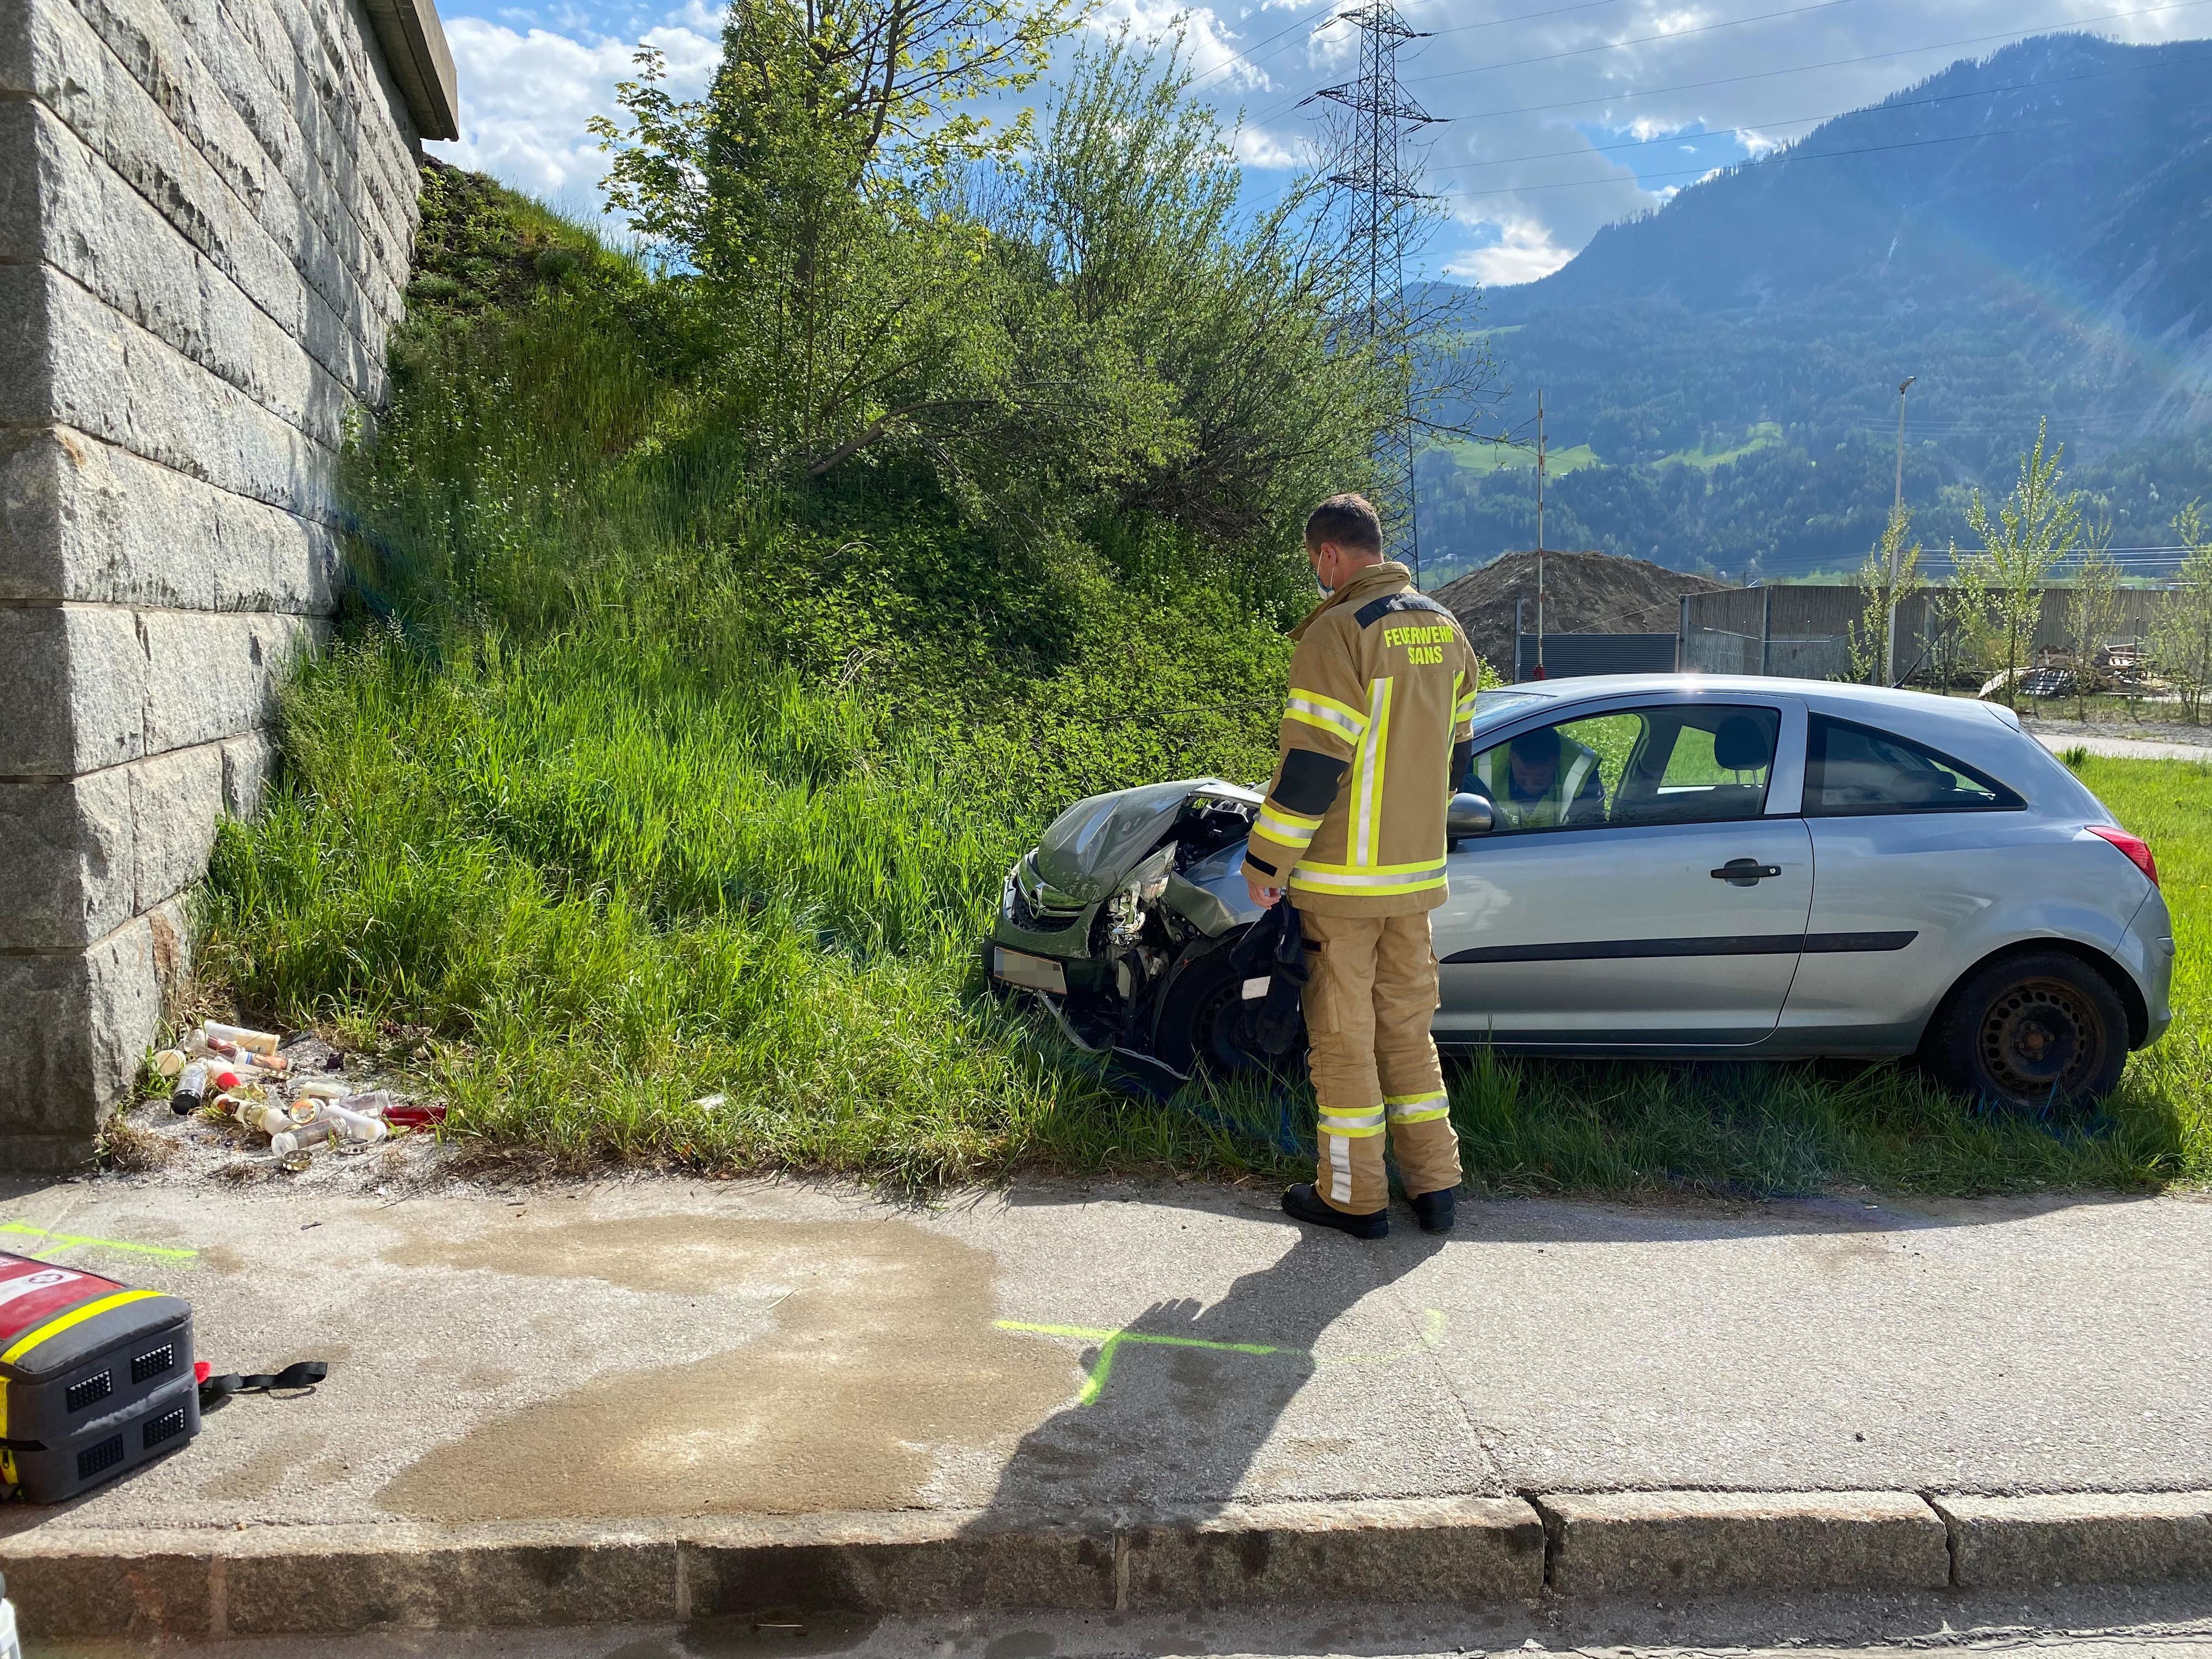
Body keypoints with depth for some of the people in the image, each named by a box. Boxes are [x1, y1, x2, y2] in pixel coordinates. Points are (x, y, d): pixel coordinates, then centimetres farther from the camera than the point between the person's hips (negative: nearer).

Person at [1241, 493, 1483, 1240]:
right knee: (1408, 1025, 16)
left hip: (1343, 878, -7)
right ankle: (1434, 1185, 21)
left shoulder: (1340, 631, -16)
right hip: (1417, 873, 8)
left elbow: (1311, 765, -19)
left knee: (1344, 1036, 4)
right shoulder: (1444, 629, 10)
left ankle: (1353, 1196, 13)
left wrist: (1266, 864, -11)